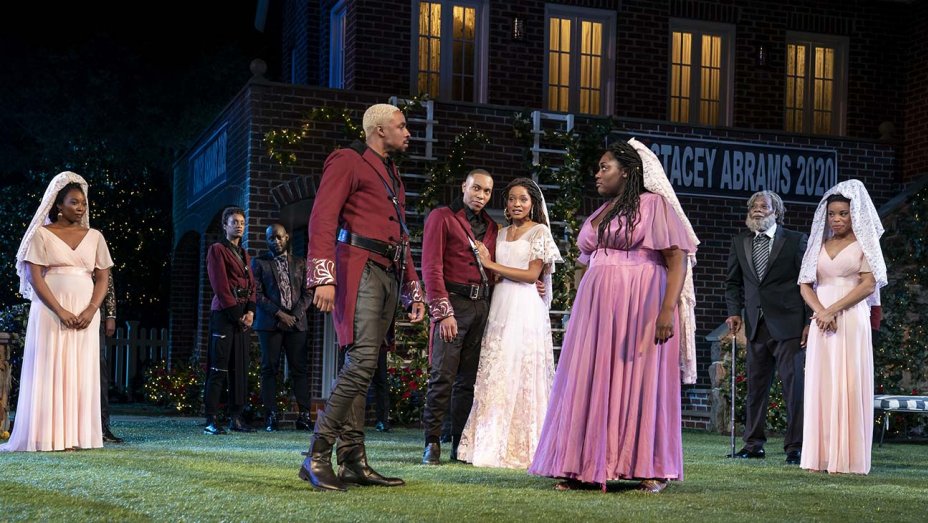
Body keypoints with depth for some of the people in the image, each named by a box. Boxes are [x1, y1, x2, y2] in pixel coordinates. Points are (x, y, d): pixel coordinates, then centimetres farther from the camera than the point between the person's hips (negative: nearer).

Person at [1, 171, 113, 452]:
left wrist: (91, 310, -9)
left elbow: (103, 278, 9)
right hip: (50, 311, -3)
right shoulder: (42, 235, 2)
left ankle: (77, 436, 3)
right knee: (50, 371, -5)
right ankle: (49, 436, -4)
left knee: (82, 373, 1)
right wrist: (61, 311, -15)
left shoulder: (94, 237, 11)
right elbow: (35, 278, -5)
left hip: (86, 313, 3)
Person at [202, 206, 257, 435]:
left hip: (242, 316, 7)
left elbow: (251, 284, 14)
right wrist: (237, 315, -13)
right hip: (223, 314, -7)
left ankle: (236, 418, 11)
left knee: (240, 369, 7)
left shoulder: (243, 253, 20)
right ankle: (211, 420, -8)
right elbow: (221, 287, -10)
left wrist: (250, 311, -2)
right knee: (218, 369, -8)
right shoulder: (217, 250, -2)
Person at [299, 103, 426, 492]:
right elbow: (322, 218, -11)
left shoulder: (392, 175, 27)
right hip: (359, 267, -9)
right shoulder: (348, 161, 0)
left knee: (361, 367, 6)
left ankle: (353, 463, 6)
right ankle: (317, 456, -16)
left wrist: (413, 290, 25)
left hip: (389, 275, 9)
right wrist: (323, 277, -22)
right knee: (362, 361, -19)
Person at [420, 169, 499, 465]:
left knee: (469, 380, 5)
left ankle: (460, 445, 9)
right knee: (443, 376, -9)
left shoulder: (491, 228, 20)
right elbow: (431, 267, -5)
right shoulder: (442, 217, 3)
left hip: (481, 306, 5)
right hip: (452, 304, -5)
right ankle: (432, 444, -5)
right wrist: (443, 311, -12)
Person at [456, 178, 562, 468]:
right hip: (500, 306, 5)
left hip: (525, 307, -5)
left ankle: (520, 448, -4)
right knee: (494, 376, -1)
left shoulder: (539, 232, 2)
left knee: (521, 375, -7)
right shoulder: (501, 233, 19)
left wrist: (491, 265, -4)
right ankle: (493, 444, 2)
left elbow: (532, 274, -6)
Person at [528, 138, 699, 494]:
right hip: (597, 310, 7)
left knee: (640, 383, -4)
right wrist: (582, 314, 13)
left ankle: (651, 469, 2)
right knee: (592, 385, 3)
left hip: (641, 310, -7)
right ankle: (584, 468, 7)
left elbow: (678, 260, -10)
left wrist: (668, 309, -20)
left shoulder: (654, 205, -1)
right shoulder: (599, 215, 20)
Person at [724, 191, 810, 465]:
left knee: (793, 385, -5)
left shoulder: (796, 240, 0)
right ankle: (754, 444, 15)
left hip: (788, 326, -4)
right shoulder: (740, 242, 12)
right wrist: (735, 312, 3)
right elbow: (733, 282, 18)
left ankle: (795, 446, 0)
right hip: (756, 326, 4)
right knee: (755, 386, 8)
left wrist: (810, 321, -7)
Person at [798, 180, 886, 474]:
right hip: (822, 324, 4)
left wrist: (833, 310, -13)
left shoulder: (864, 244, 4)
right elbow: (805, 285, 10)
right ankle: (821, 456, 2)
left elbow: (868, 285, -7)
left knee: (849, 386, -6)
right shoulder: (820, 245, 17)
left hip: (852, 322, -4)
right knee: (821, 386, 0)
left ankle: (848, 457, -5)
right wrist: (820, 311, -8)